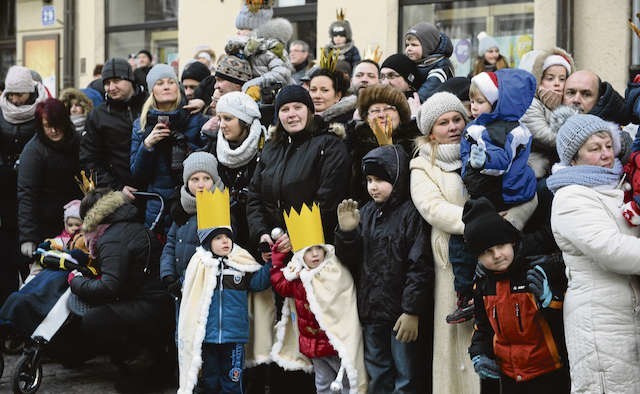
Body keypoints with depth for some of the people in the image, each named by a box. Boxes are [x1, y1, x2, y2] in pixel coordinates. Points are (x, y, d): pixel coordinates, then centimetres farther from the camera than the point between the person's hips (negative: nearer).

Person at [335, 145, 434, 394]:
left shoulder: (411, 214, -9)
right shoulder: (366, 213, 10)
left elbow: (419, 266, -14)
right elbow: (350, 260, 10)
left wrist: (412, 311, -17)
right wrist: (346, 232, -8)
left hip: (401, 311, -6)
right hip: (371, 310, 6)